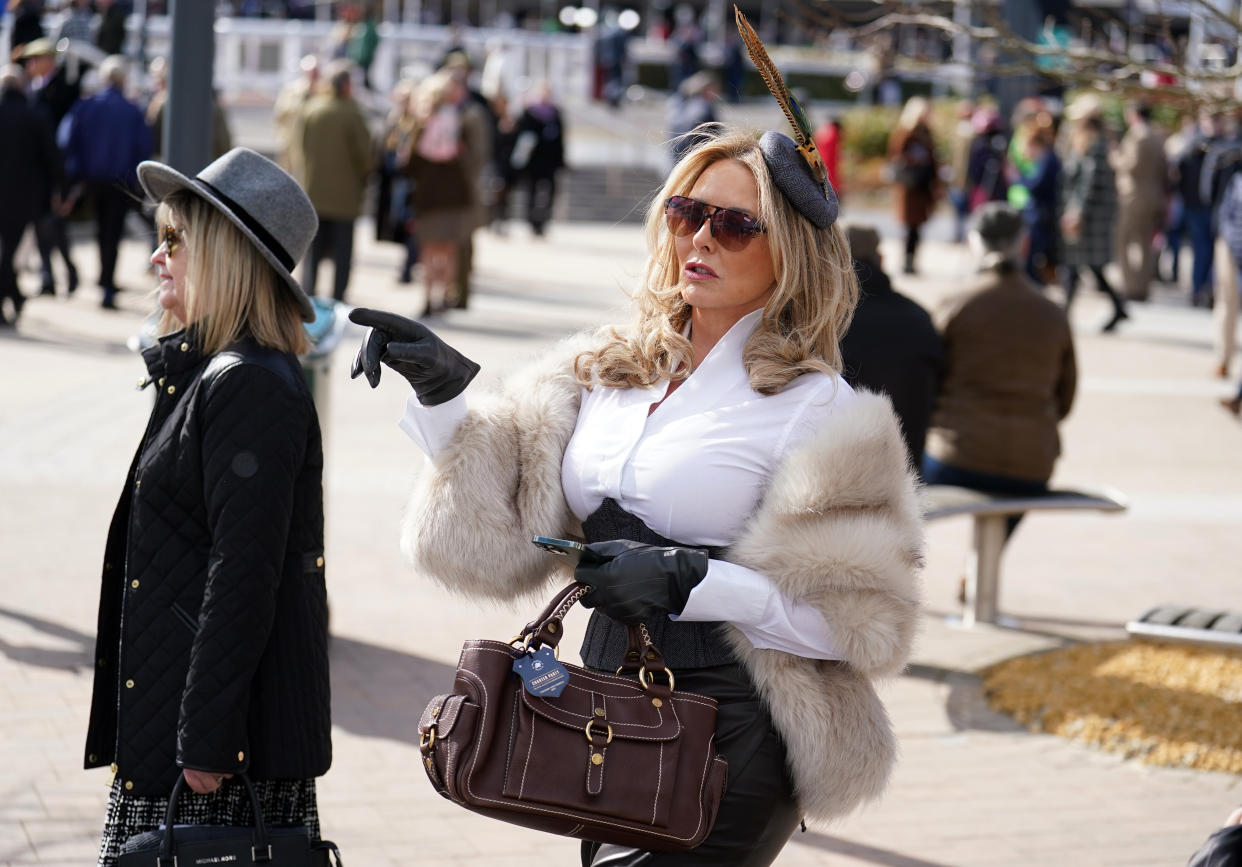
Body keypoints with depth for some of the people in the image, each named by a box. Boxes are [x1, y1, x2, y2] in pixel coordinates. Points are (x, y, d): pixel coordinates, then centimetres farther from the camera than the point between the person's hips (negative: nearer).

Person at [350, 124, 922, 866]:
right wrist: (443, 393, 0)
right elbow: (506, 530, 11)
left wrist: (689, 582, -20)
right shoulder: (610, 371, 12)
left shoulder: (813, 407, -7)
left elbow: (861, 616, -12)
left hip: (725, 743, -7)